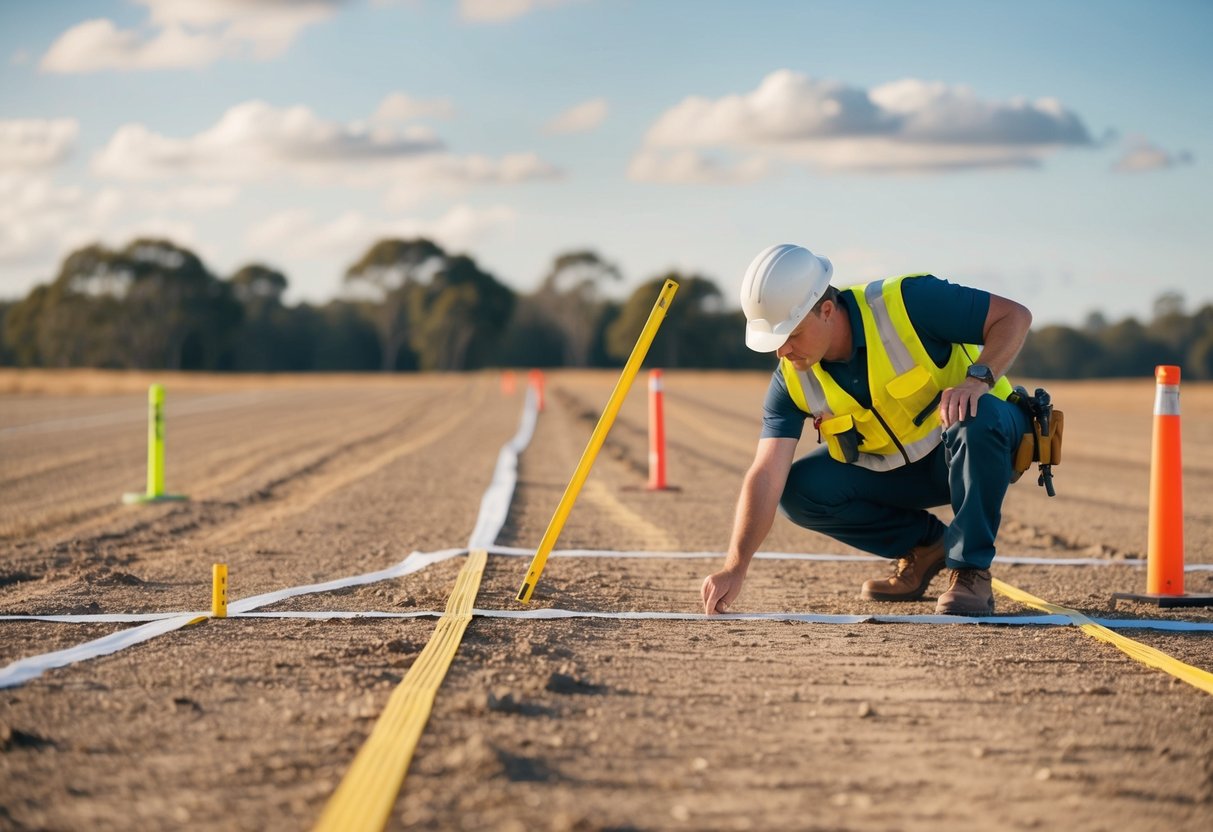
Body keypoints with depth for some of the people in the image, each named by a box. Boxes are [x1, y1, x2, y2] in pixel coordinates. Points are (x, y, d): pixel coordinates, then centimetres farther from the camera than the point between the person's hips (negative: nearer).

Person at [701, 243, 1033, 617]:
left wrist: (977, 379, -39)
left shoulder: (906, 304, -27)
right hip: (894, 469, 4)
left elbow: (1014, 316, -22)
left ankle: (971, 573, -23)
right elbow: (766, 476, -19)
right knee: (800, 490, -16)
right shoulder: (792, 381, -14)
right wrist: (735, 569, -30)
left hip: (982, 443, -4)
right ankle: (925, 546, 4)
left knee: (976, 418, -39)